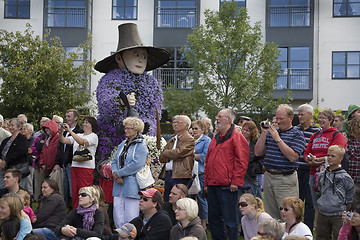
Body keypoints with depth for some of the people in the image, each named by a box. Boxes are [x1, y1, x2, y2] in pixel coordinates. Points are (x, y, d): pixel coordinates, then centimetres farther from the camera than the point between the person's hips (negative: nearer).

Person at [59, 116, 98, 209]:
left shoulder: (93, 136, -1)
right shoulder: (78, 135, 19)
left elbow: (82, 142, -18)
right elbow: (64, 141, 10)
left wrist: (69, 130, -19)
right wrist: (61, 133, -10)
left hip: (87, 167, -6)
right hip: (75, 166, 6)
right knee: (75, 192, 5)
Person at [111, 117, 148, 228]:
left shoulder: (141, 146, -6)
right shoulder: (123, 144, 18)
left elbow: (136, 165, -17)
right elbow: (114, 161, 15)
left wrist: (119, 173, -11)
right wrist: (115, 175, -5)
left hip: (132, 185, -7)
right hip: (119, 185, 7)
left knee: (130, 217, -5)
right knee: (118, 216, 6)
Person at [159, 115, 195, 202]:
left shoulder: (189, 140, -4)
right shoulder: (171, 140, 21)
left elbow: (178, 153, -17)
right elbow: (161, 158, 13)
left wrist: (166, 152, 1)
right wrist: (171, 155, -6)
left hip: (180, 176, -8)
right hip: (168, 175, 8)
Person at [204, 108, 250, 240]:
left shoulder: (237, 137, -6)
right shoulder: (215, 138, 19)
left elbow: (242, 162, -12)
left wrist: (236, 182, -16)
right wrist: (206, 182, 17)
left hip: (227, 187, -8)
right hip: (213, 185, 8)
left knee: (230, 220, -2)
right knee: (213, 218, 13)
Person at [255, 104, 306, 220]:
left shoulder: (297, 135, -3)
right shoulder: (271, 132, 13)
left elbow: (292, 157, -17)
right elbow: (258, 153, 9)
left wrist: (277, 139, -15)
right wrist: (264, 133, 1)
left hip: (285, 179, -6)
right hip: (268, 177, 6)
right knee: (271, 215, 13)